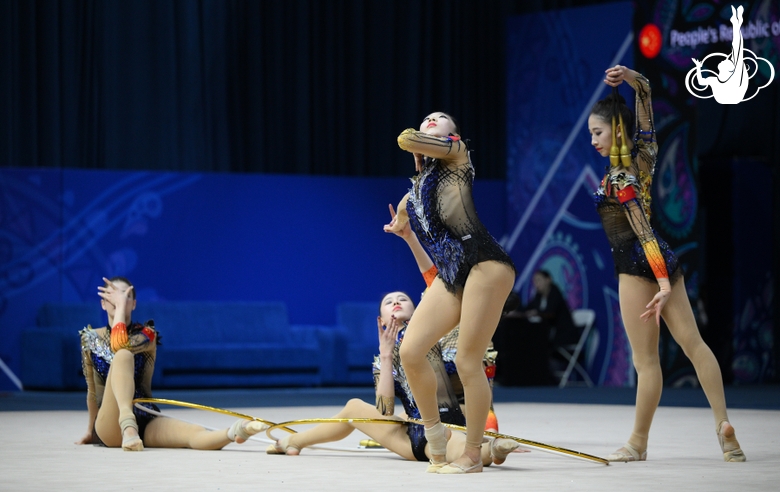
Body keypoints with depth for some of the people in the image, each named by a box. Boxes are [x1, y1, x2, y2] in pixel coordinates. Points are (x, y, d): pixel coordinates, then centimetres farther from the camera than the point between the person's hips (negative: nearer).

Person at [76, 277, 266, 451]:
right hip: (110, 426, -1)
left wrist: (121, 305, -6)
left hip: (147, 423, 1)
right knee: (123, 357, -31)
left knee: (195, 432, -36)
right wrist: (90, 431, 24)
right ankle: (127, 424, -54)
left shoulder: (147, 335, 7)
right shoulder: (90, 338, 12)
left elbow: (119, 345, -17)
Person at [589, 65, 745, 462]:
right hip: (664, 262, 9)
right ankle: (723, 424, -2)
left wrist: (663, 284, -27)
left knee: (646, 361, -2)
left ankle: (638, 443, 6)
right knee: (692, 341, 4)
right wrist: (630, 77, -6)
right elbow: (645, 94, 14)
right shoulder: (643, 155, 4)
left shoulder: (618, 180, -18)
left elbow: (644, 233, -23)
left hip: (638, 266, -9)